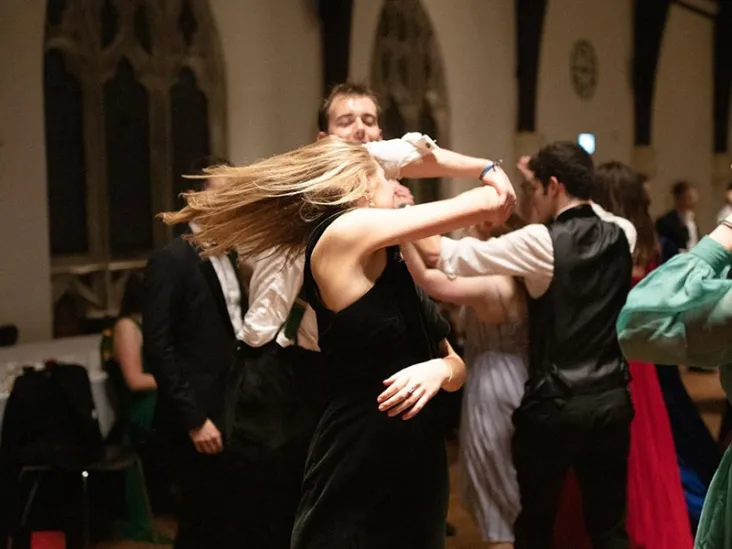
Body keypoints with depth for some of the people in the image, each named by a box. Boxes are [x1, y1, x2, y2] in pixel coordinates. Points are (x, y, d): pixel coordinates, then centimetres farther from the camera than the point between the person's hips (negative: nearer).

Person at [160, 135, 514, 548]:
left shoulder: (389, 267, 11)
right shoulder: (343, 233, -15)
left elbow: (456, 362, 11)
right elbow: (489, 203, -12)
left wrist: (440, 369, -11)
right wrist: (492, 173, 10)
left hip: (413, 465, 8)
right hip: (359, 470, -8)